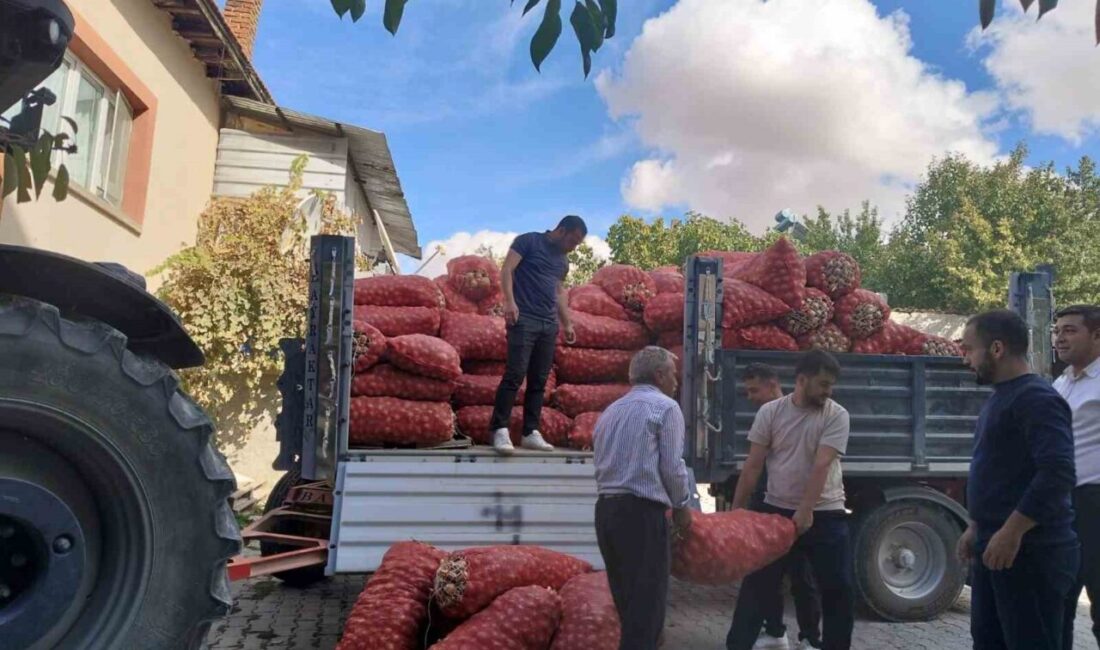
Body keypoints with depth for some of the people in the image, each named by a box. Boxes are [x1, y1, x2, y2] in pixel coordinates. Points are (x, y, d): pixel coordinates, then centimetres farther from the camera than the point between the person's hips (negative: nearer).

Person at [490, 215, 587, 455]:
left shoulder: (563, 260, 21)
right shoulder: (529, 241, 2)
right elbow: (507, 269, -6)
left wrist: (567, 323, 27)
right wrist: (509, 301, -19)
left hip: (549, 325, 7)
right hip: (524, 319, -7)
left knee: (539, 381, 4)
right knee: (515, 375, -13)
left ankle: (531, 433, 9)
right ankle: (500, 430, -11)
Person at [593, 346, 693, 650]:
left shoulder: (610, 410, 20)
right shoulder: (664, 406, -2)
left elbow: (605, 463, 16)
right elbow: (672, 465, -8)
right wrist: (681, 505, 9)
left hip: (606, 510, 8)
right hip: (641, 513, -8)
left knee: (628, 604, 15)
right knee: (646, 608, -4)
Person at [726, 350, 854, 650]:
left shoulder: (837, 415, -7)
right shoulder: (770, 412, -4)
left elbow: (821, 466, -16)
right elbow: (753, 465, -1)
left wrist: (806, 511, -23)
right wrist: (736, 510, -1)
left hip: (825, 515, 0)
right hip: (777, 510, 1)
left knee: (838, 588, 6)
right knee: (758, 584, 8)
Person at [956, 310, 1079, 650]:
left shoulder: (1036, 398, -16)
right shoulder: (1001, 396, 15)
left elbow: (1058, 473, -26)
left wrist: (1011, 533, -25)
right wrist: (977, 528, 20)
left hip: (1032, 550, -10)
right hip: (995, 545, 10)